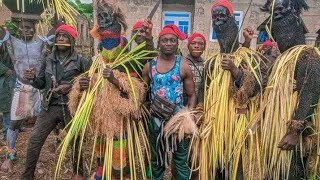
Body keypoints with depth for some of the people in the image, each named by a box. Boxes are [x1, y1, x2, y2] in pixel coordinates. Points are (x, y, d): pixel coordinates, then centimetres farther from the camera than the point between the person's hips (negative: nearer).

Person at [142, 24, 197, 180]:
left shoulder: (183, 66, -5)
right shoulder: (149, 66, 1)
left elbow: (192, 95, -2)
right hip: (155, 119, 2)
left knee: (181, 159, 10)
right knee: (156, 159, 19)